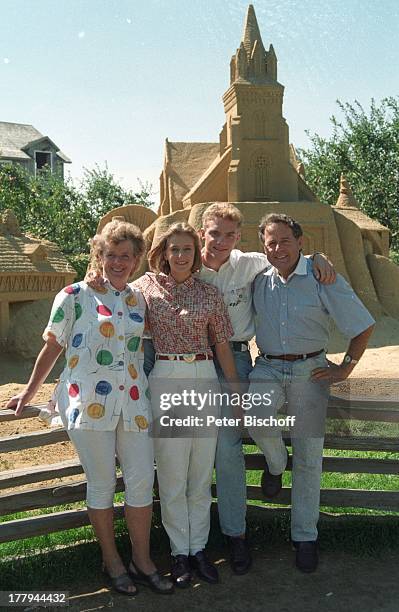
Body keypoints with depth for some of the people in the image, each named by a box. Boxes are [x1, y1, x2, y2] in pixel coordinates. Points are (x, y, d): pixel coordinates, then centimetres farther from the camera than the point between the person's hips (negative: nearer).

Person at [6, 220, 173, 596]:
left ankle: (142, 561, 25)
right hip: (89, 402, -4)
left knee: (142, 481, 6)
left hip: (133, 401, 4)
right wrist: (29, 393, 9)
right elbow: (52, 347, 4)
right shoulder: (74, 296, -3)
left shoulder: (139, 300, 10)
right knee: (102, 485, 7)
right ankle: (112, 562, 27)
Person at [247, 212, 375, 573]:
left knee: (309, 459, 5)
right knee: (256, 421, -29)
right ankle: (276, 462, 8)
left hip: (310, 370, -1)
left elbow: (363, 326, -3)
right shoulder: (259, 281, 2)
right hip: (268, 368, 2)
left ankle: (305, 536, 25)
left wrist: (345, 369, -4)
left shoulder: (323, 279, -8)